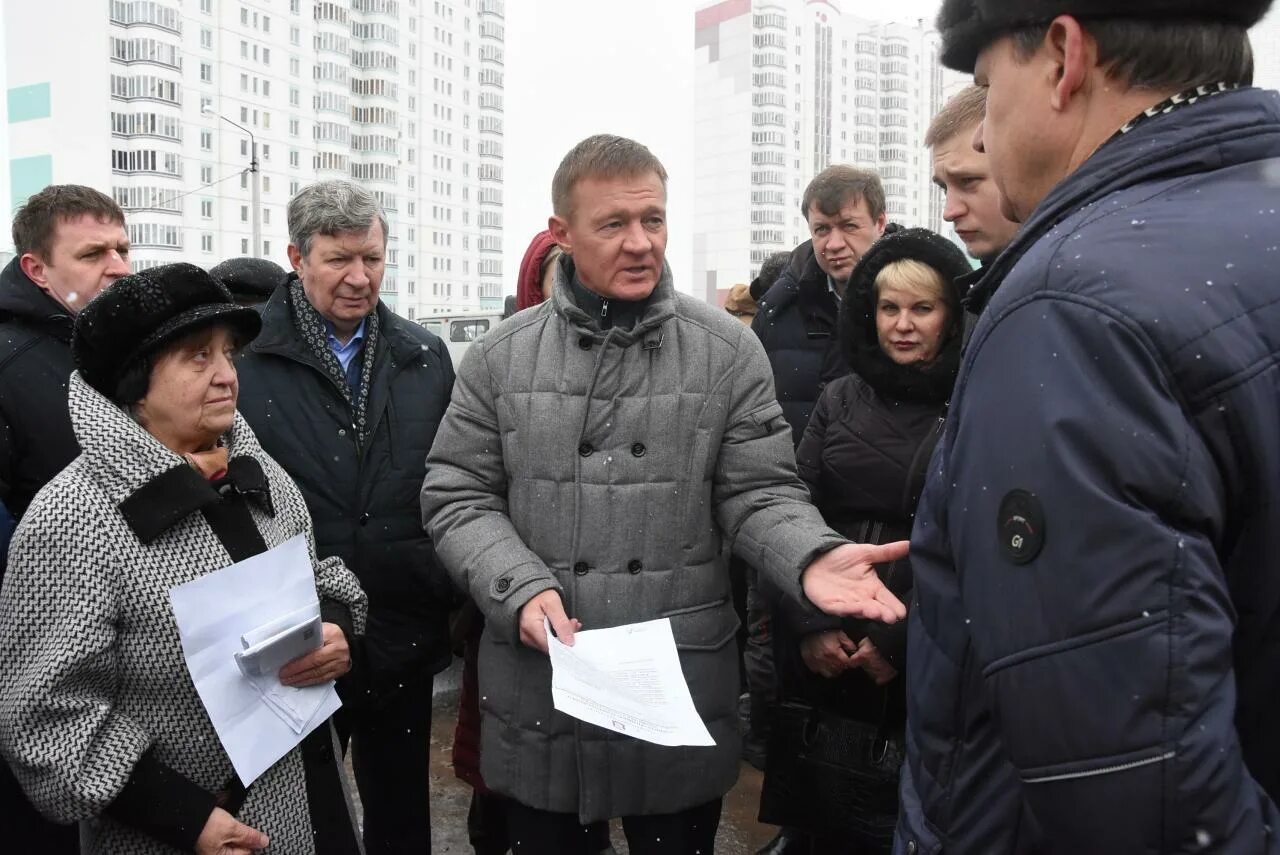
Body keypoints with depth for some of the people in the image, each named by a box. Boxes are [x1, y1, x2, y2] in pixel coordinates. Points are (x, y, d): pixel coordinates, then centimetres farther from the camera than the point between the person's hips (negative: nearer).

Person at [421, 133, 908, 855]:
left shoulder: (728, 351, -2)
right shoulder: (502, 357, 1)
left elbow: (758, 493, -2)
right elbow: (458, 496, 2)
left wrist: (811, 557, -23)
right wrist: (524, 588, -14)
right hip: (537, 693, 1)